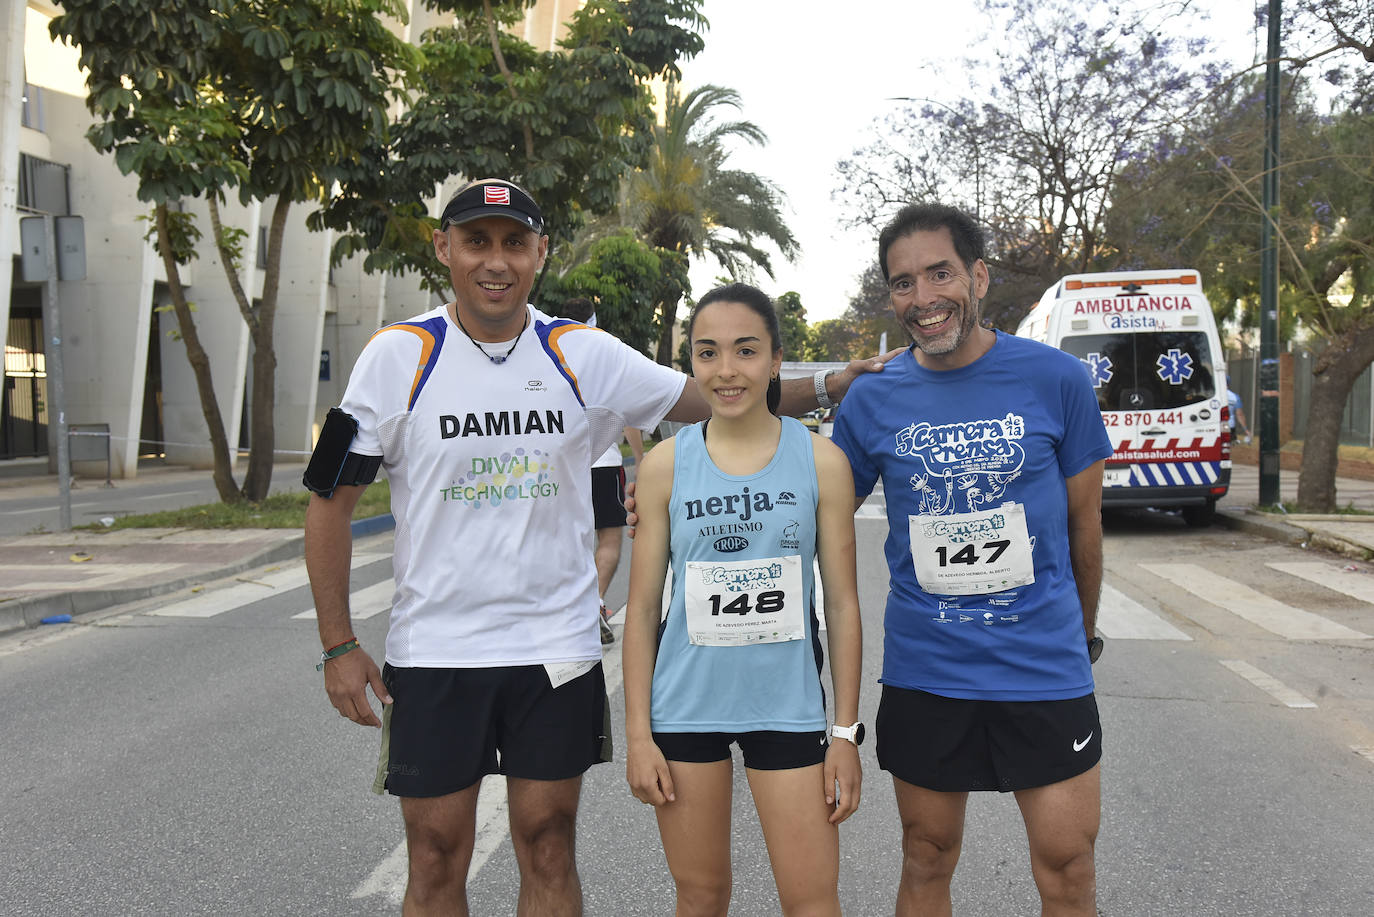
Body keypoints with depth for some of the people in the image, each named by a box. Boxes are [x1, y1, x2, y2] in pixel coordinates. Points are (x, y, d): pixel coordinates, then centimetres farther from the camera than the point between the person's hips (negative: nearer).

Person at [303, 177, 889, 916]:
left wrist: (828, 386, -5)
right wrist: (339, 646, -5)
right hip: (433, 651, -1)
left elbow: (716, 399, 7)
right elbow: (332, 500, -1)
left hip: (558, 646, 1)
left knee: (548, 851, 11)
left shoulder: (584, 355, 0)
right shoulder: (398, 355, -5)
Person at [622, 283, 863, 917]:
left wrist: (846, 733, -1)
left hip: (787, 706, 0)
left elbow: (843, 604, 0)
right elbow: (642, 608, 2)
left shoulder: (821, 461, -3)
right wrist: (638, 734, -1)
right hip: (685, 706, 1)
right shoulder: (666, 464, -2)